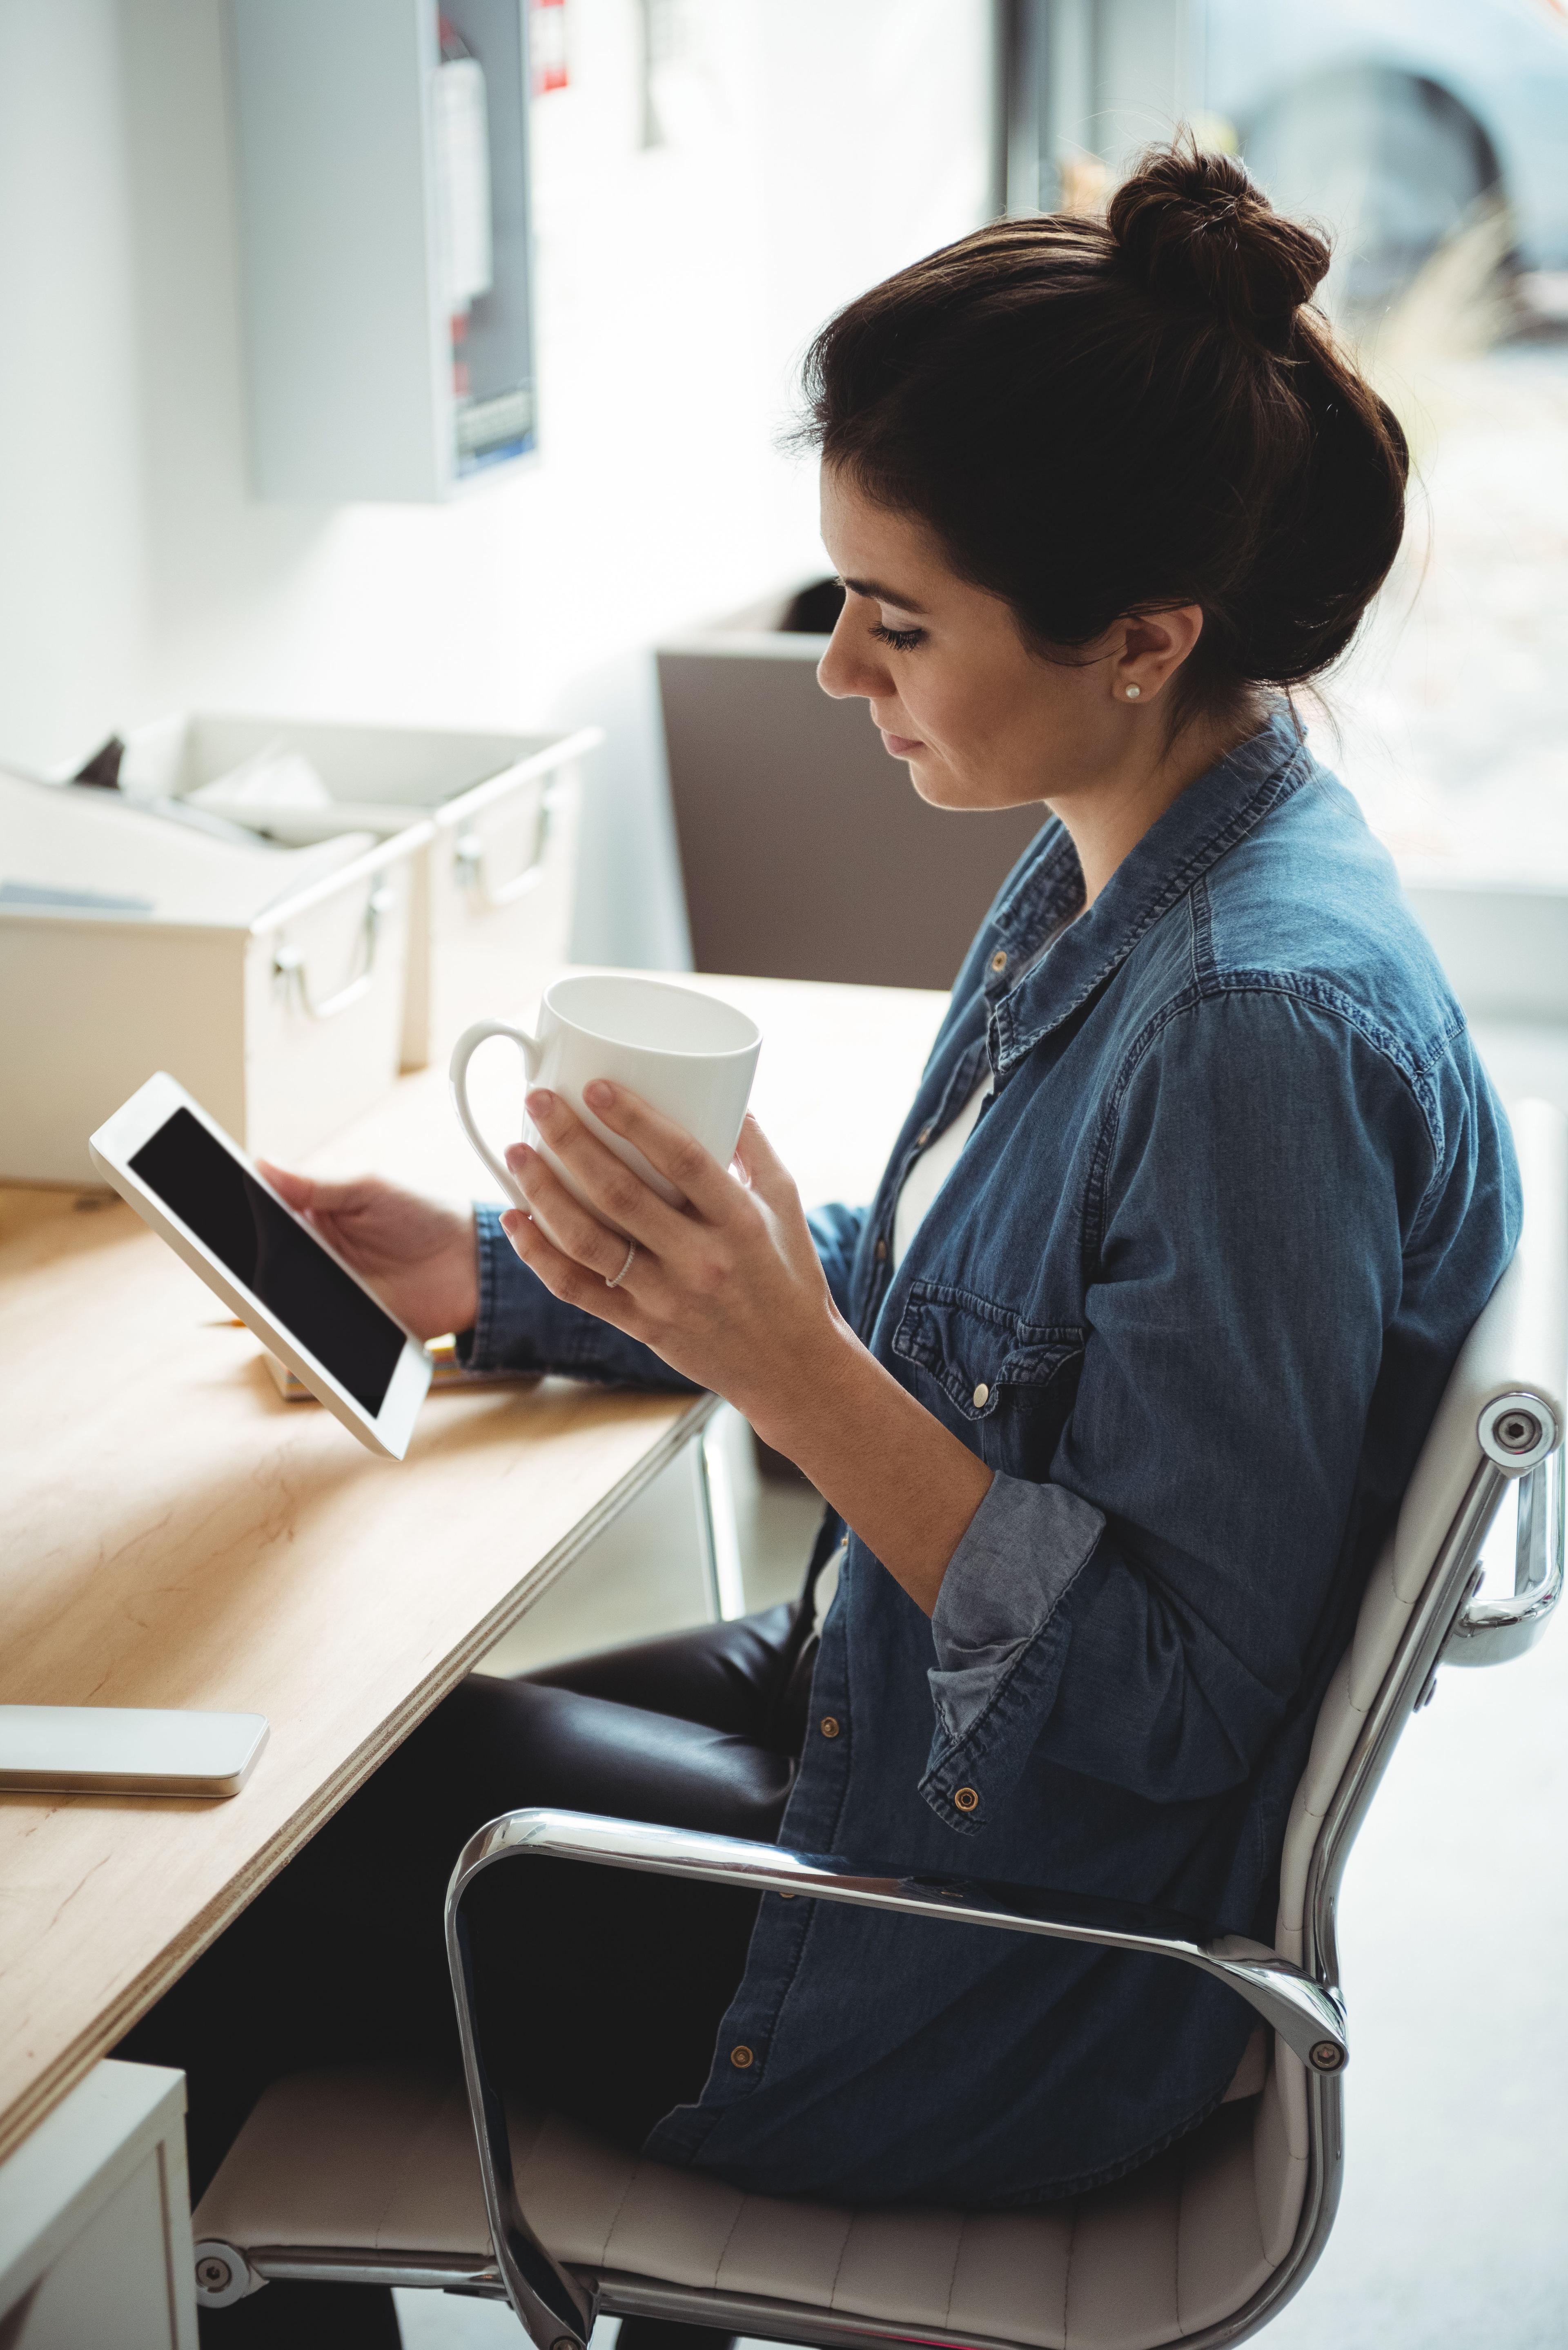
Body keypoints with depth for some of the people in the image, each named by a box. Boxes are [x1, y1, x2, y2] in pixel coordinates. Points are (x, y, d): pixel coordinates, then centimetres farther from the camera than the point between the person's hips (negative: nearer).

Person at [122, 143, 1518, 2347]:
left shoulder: (1266, 1026, -30)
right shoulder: (1114, 871, 0)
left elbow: (1175, 1691, -26)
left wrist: (795, 1369, -31)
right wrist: (497, 1274, 6)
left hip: (990, 1986, -9)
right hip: (888, 1713, 9)